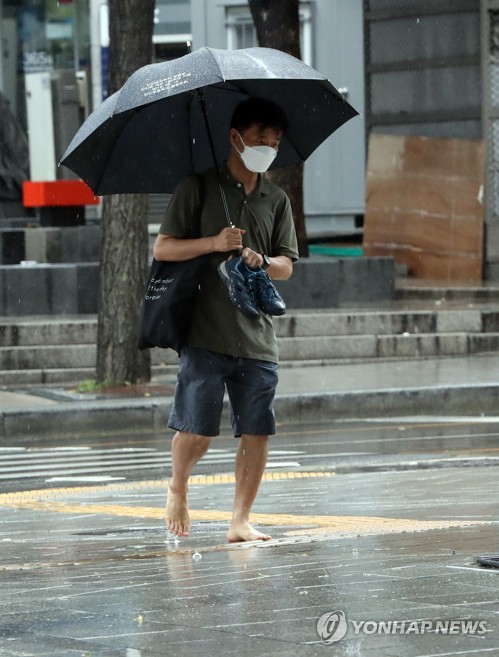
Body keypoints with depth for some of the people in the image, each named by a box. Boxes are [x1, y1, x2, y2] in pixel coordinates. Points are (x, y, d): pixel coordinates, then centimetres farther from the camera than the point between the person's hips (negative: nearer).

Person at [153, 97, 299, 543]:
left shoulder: (276, 200, 14)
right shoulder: (199, 187, 2)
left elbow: (286, 265, 12)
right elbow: (163, 248, 0)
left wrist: (261, 262, -10)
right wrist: (214, 243, -14)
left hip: (257, 336, 4)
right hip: (206, 334, -4)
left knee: (257, 432, 0)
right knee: (197, 430, -5)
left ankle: (241, 520, 10)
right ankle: (178, 490, 23)